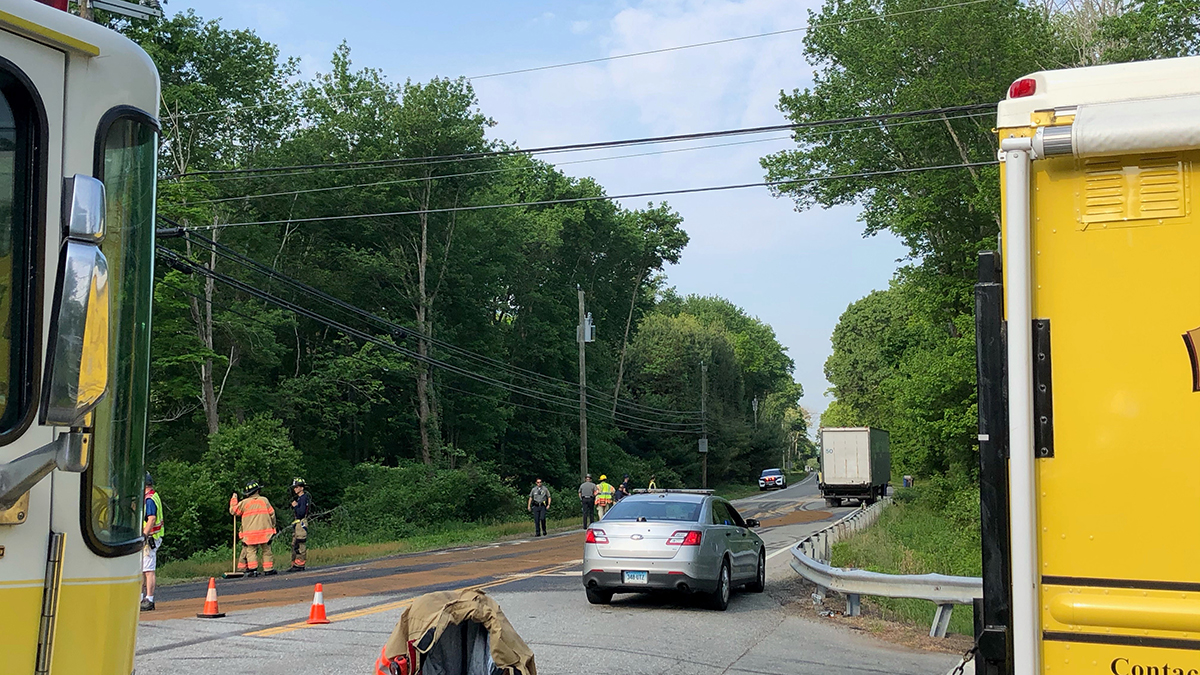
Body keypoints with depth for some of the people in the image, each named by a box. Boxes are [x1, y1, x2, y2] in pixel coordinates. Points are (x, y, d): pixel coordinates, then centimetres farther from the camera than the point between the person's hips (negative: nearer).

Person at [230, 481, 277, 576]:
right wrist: (273, 525, 21)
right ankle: (268, 568, 5)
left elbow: (233, 510, 9)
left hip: (250, 532, -1)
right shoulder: (264, 500, 3)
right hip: (265, 531, 1)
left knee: (251, 551, 1)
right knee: (266, 550, 8)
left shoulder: (244, 503, -1)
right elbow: (272, 513, 8)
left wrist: (234, 499, 23)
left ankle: (253, 569, -11)